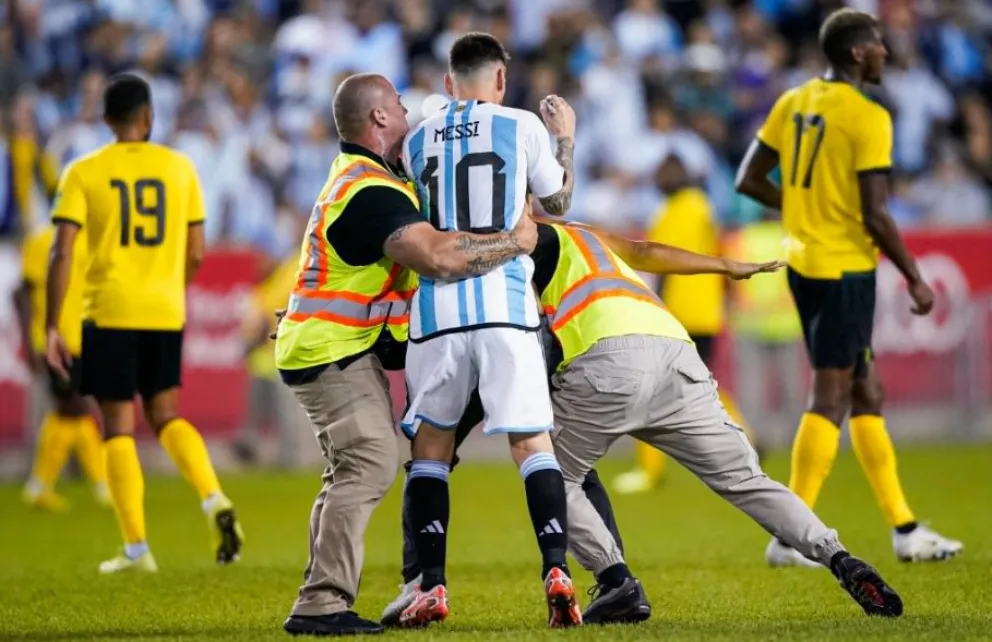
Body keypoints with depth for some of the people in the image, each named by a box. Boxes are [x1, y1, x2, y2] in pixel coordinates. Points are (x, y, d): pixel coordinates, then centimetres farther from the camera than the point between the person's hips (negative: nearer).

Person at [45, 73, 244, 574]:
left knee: (119, 428, 4)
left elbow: (62, 255, -10)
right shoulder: (179, 167, 5)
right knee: (166, 416, 17)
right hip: (166, 313, 3)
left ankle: (137, 549, 1)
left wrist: (51, 328, -5)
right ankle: (215, 501, -6)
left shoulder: (84, 173, -3)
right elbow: (195, 253, 8)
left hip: (110, 313, -3)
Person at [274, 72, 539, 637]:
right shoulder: (372, 193, -21)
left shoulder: (359, 175, 13)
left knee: (352, 473, 13)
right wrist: (516, 241, -22)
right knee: (371, 465, -16)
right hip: (336, 351, -11)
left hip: (341, 349, 11)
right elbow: (439, 257, -35)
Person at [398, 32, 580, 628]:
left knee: (431, 444, 12)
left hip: (437, 306, 2)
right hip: (505, 304, -2)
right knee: (532, 441, 2)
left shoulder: (417, 142, 13)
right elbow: (558, 203, 17)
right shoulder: (521, 126, 5)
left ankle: (432, 586, 6)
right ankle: (556, 569, -14)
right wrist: (566, 139, 33)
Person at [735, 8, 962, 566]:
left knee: (867, 394, 14)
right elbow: (876, 216, -18)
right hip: (846, 268, -8)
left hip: (804, 263, 8)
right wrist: (915, 280, -7)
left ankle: (905, 529, 20)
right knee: (831, 400, -4)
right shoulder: (868, 117, -15)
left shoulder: (794, 103, 7)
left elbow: (749, 181, 10)